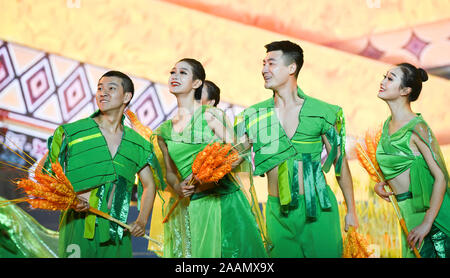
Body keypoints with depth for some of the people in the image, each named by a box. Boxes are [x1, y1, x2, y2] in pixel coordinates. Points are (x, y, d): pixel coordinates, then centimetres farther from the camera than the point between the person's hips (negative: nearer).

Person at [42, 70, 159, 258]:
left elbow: (149, 185, 19)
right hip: (79, 229, -3)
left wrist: (142, 221, 5)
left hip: (118, 232, 3)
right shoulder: (71, 133, 2)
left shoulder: (137, 143, 10)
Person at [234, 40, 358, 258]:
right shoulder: (254, 115, 4)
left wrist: (351, 210, 6)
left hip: (317, 209, -2)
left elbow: (340, 163, 5)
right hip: (278, 213, 2)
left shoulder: (322, 112, -2)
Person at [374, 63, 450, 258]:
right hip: (407, 211, 7)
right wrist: (381, 183, 3)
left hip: (427, 209, -7)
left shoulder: (417, 128, -16)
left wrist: (427, 223, -21)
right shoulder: (388, 124, 7)